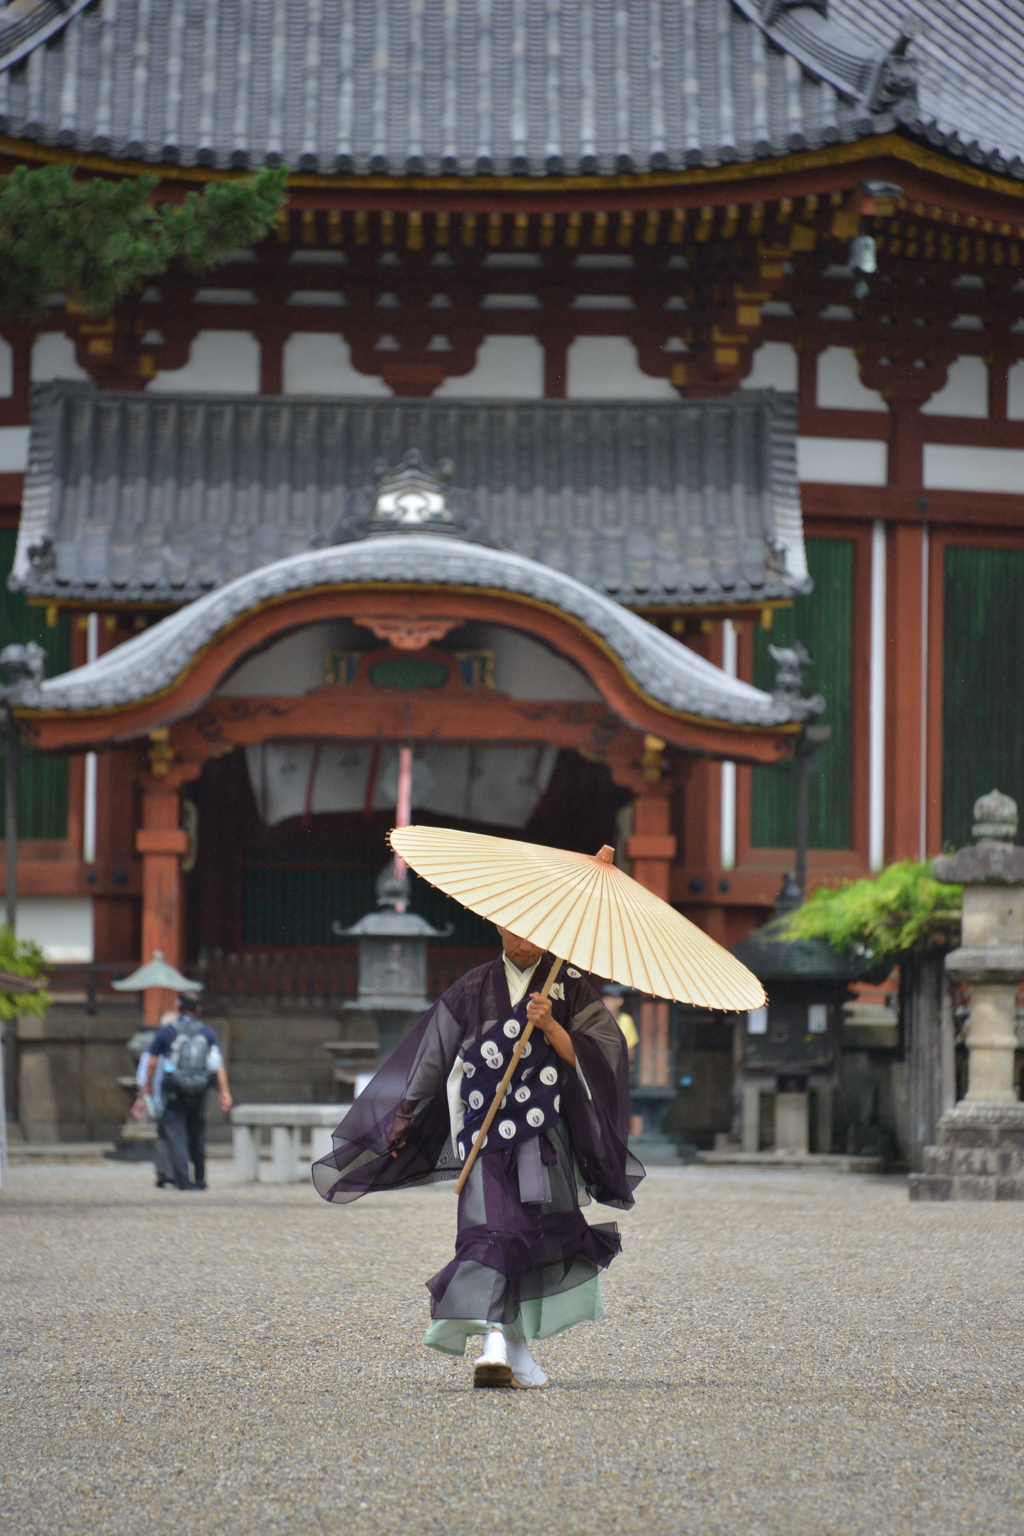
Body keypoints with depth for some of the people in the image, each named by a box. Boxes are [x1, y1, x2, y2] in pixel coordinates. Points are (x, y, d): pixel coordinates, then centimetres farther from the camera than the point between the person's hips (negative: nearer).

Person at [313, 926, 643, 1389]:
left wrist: (550, 1026, -15)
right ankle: (497, 1344, -24)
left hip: (547, 1133, 1)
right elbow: (432, 1057, 14)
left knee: (538, 1235, -3)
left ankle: (516, 1344, 8)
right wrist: (402, 1120, 15)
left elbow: (591, 1057, 0)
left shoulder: (569, 986, 8)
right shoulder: (473, 990, 9)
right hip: (486, 1134, -1)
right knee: (493, 1231, -15)